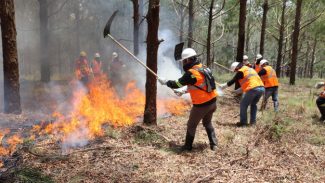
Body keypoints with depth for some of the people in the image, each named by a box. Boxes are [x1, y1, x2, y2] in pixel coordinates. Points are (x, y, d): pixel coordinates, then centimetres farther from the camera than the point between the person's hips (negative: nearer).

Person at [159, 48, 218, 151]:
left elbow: (177, 84, -10)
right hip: (212, 102, 8)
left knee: (191, 125, 13)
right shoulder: (204, 68, 6)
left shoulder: (191, 73, -20)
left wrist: (165, 82, 6)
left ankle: (188, 146, 26)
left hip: (201, 105, -7)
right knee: (207, 123, 26)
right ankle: (213, 144, 25)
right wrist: (184, 91, 19)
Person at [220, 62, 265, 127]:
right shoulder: (250, 69, 28)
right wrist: (240, 89, 37)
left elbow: (232, 81, 6)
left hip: (253, 89, -8)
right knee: (253, 104, 24)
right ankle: (253, 121, 23)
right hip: (262, 88, 8)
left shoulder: (241, 71, 4)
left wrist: (223, 86, 17)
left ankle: (243, 122, 8)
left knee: (243, 105, 6)